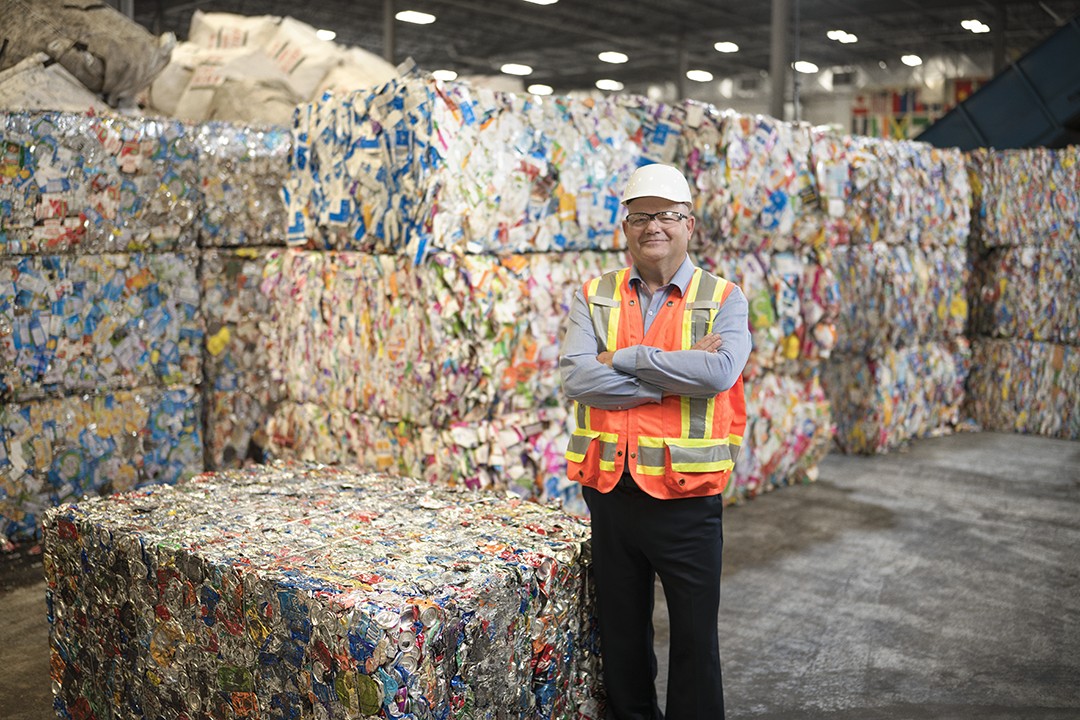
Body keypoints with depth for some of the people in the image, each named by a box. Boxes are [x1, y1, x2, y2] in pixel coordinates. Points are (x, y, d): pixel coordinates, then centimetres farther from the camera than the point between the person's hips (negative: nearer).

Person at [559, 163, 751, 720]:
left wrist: (626, 357, -16)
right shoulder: (594, 297, 4)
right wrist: (674, 377, -16)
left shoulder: (723, 299, 0)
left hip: (688, 495, -2)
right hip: (610, 491, 2)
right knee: (621, 631, 17)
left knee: (695, 635, 10)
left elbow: (719, 372, -20)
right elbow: (576, 377, -13)